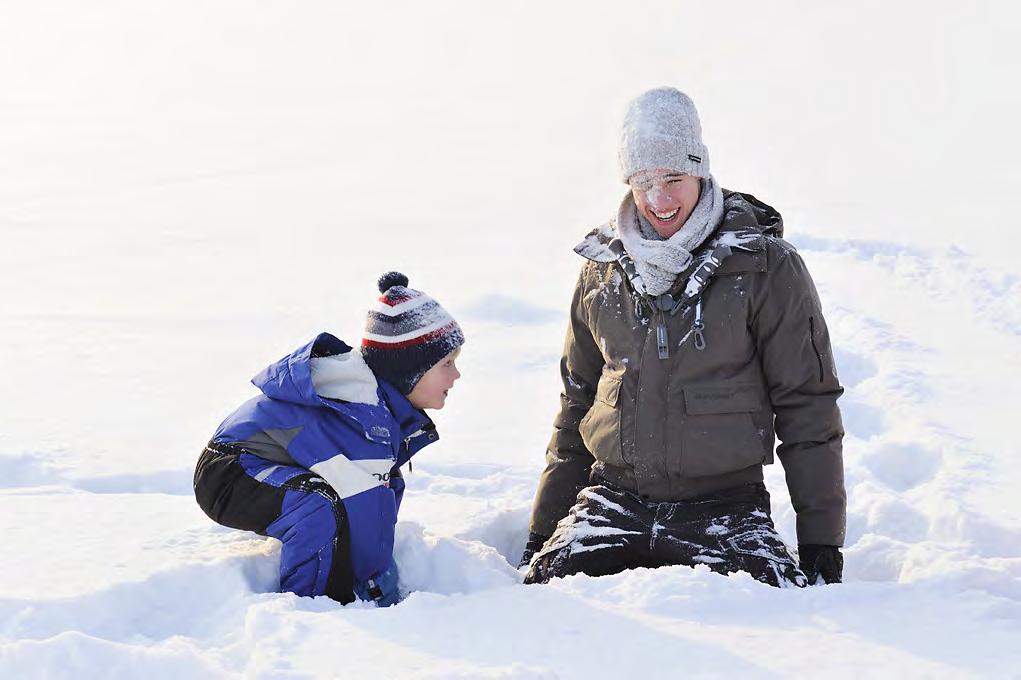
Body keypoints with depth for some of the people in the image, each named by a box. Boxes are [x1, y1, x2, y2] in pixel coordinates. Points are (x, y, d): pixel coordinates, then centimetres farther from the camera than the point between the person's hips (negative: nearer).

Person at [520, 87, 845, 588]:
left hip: (724, 504, -2)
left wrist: (821, 539, -3)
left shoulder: (765, 267, -2)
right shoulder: (602, 268, 10)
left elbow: (807, 407, 0)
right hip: (614, 499, 2)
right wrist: (544, 527, 17)